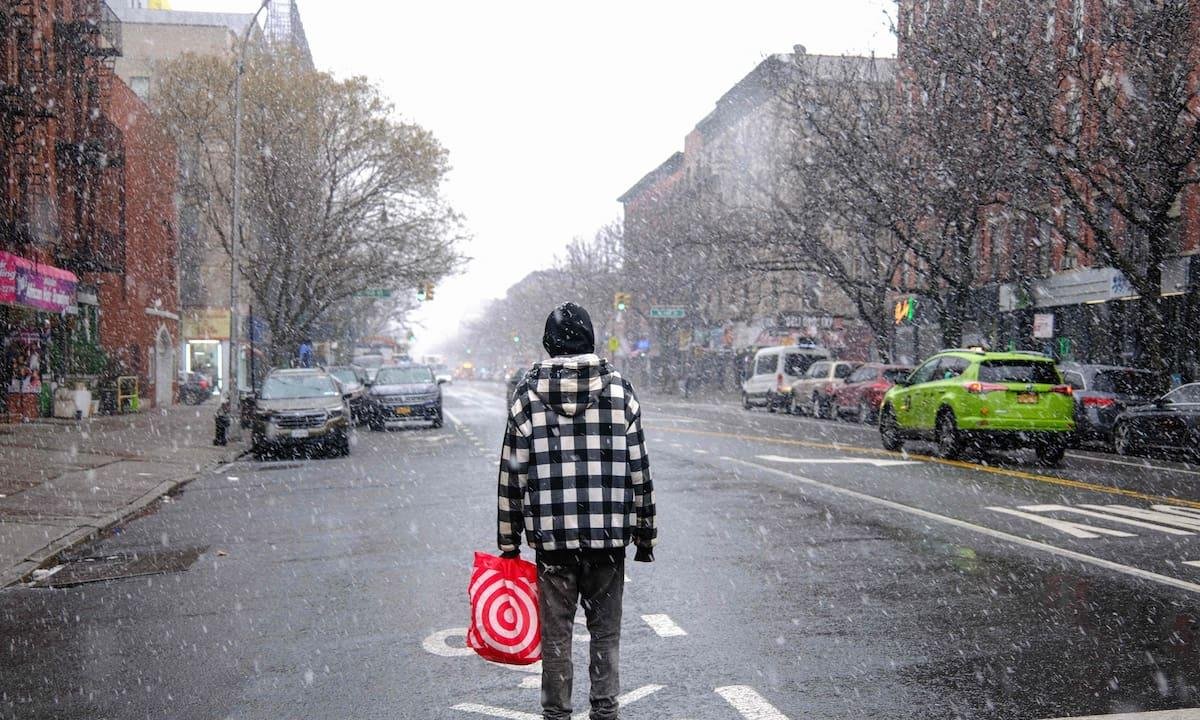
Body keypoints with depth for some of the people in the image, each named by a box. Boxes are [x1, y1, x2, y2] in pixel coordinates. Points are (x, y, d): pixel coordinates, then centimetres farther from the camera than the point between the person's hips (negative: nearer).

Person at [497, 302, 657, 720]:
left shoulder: (527, 394, -1)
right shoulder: (619, 390, 2)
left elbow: (512, 474, -1)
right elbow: (639, 469, 3)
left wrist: (509, 540, 6)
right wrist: (645, 533, 11)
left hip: (551, 536, -1)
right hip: (609, 535, 1)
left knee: (556, 634, 9)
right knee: (605, 631, 12)